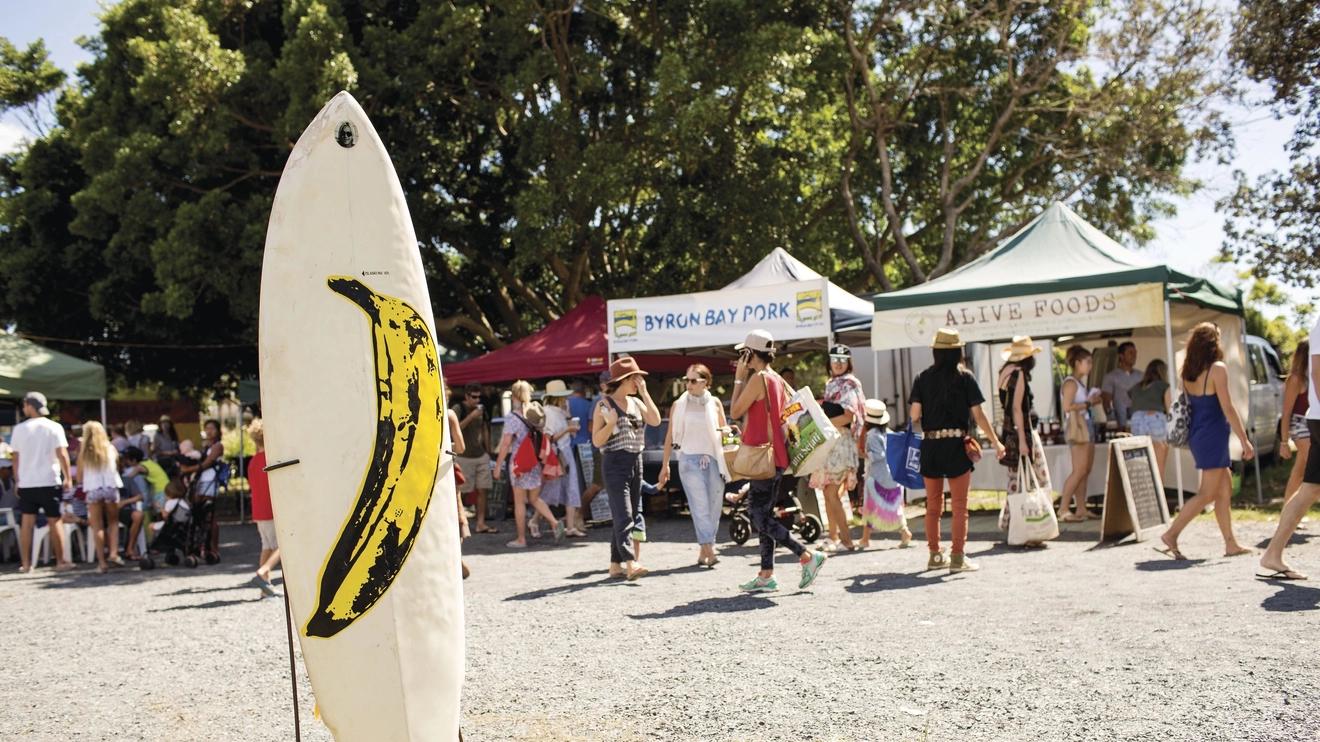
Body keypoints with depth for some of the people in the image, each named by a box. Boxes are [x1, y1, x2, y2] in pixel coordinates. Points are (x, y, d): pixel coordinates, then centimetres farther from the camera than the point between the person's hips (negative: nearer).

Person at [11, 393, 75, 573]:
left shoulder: (19, 429, 1)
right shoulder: (54, 428, -6)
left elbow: (15, 457, 4)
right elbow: (62, 454, -11)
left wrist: (17, 480, 13)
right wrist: (68, 478, -5)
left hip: (26, 483, 2)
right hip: (49, 483, -2)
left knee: (27, 523, 6)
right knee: (54, 522, 4)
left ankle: (25, 564, 9)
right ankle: (60, 562, 7)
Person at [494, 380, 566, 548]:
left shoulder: (512, 418, -10)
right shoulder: (536, 414, 5)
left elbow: (506, 443, -13)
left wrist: (498, 465, -8)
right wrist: (543, 458, 18)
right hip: (536, 463, 5)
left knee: (520, 502, 5)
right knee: (535, 499, 16)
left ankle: (521, 539, 10)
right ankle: (555, 523, -3)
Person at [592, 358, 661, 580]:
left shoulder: (636, 403, 13)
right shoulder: (604, 405, -4)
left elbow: (655, 420, -3)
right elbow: (597, 441, -6)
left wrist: (644, 393, -2)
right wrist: (611, 423, -22)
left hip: (635, 463, 7)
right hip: (615, 464, -7)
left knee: (630, 516, 9)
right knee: (623, 516, -16)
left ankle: (616, 565, 15)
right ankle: (630, 563, -24)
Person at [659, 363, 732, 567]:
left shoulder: (715, 403, 8)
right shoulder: (679, 404, 4)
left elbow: (724, 429, 18)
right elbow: (670, 436, 7)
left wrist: (727, 431, -7)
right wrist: (665, 465, 6)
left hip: (714, 459, 3)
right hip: (690, 459, -3)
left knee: (715, 507, 2)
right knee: (700, 506, -13)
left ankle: (703, 551, 11)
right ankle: (709, 550, -19)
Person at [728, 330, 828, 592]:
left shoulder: (758, 378, -14)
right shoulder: (777, 379, 14)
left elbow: (735, 412, -11)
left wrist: (739, 379, -5)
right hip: (774, 456, 10)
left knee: (760, 517, -7)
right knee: (763, 515, 11)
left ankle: (808, 556, -9)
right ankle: (766, 575, 13)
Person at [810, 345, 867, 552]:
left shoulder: (849, 384, -6)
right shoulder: (831, 384, 18)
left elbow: (848, 416, -17)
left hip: (842, 442, -8)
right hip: (829, 442, 8)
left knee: (833, 492, -10)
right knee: (828, 491, 7)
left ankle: (847, 540, -6)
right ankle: (833, 537, 14)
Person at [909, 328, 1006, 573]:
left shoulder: (922, 378, 2)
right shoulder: (965, 377, -4)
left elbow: (914, 415, -4)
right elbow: (978, 414, -5)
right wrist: (996, 442, 3)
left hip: (929, 445, 3)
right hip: (956, 444, -3)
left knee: (933, 505, 13)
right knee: (959, 505, 2)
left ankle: (935, 555, 21)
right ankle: (958, 557, 0)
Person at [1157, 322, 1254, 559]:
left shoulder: (1188, 371, 7)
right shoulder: (1217, 369, -13)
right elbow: (1227, 408, -14)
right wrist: (1245, 440, -11)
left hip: (1196, 434, 8)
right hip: (1213, 435, -8)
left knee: (1225, 488, 14)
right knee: (1208, 493, -3)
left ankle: (1231, 543, 16)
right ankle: (1171, 534, -9)